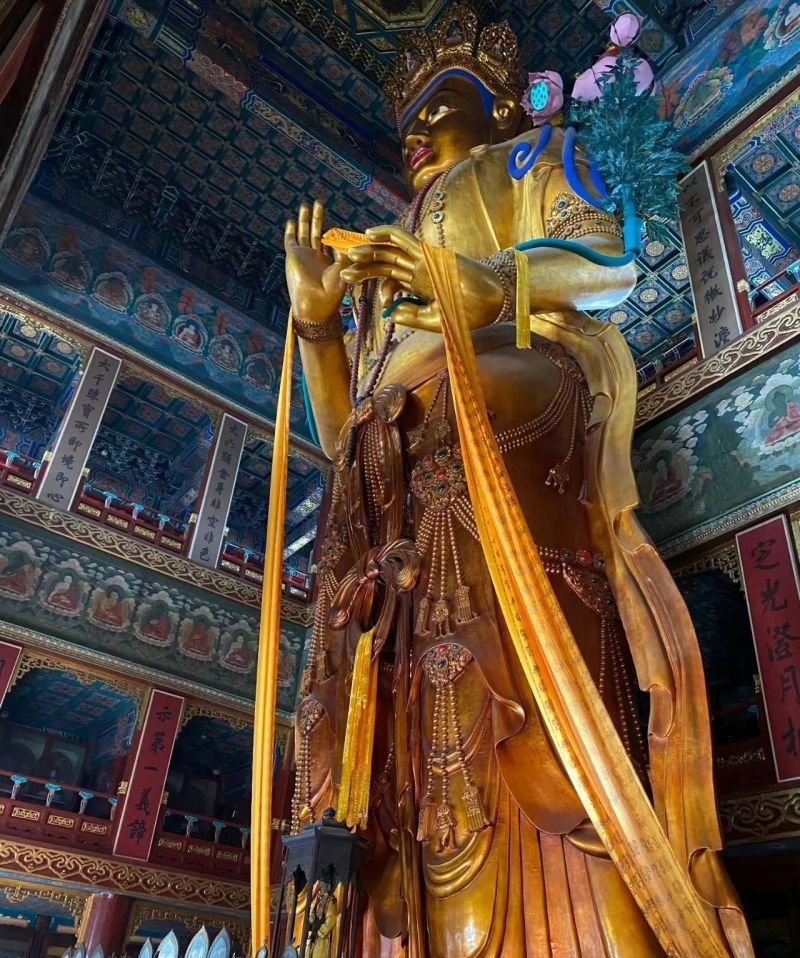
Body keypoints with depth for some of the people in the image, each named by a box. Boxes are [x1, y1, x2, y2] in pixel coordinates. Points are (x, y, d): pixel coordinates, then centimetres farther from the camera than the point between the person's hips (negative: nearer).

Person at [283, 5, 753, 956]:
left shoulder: (530, 156, 29)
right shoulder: (390, 250, 39)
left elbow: (613, 264, 6)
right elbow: (342, 432, 28)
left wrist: (488, 283, -11)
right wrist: (316, 315, 14)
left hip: (510, 394, -4)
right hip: (402, 467, 5)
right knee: (425, 745, -14)